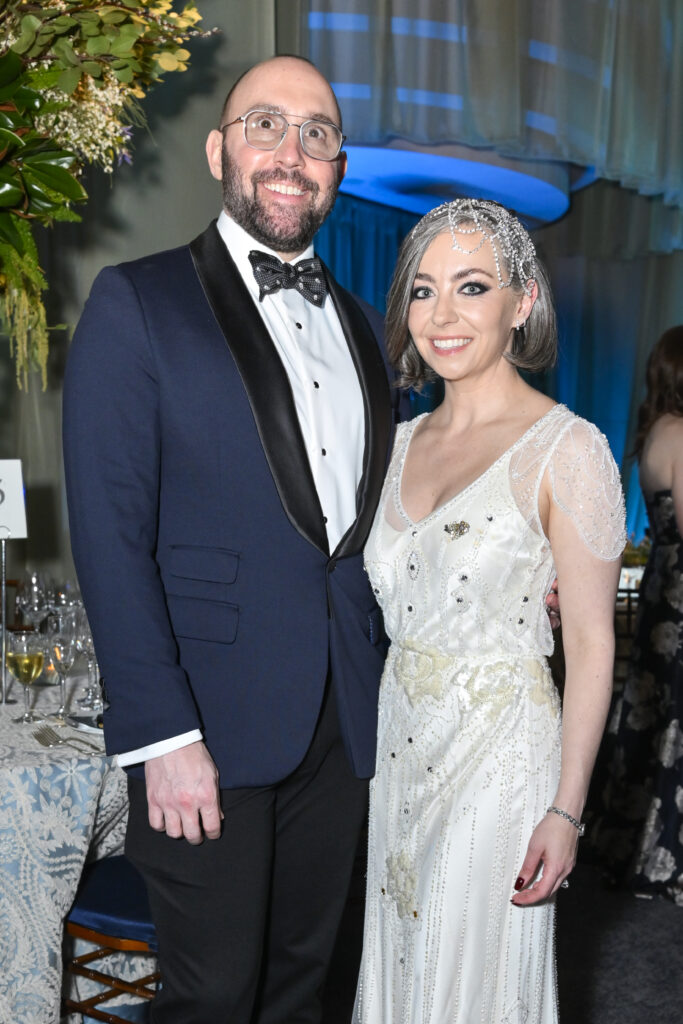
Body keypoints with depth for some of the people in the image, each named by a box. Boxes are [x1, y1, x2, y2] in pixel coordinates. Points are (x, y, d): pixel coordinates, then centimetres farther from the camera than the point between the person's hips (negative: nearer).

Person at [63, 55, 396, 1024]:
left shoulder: (354, 322, 13)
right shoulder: (137, 303, -6)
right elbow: (110, 535, -12)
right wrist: (161, 735, -16)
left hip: (345, 722, 6)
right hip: (210, 727, -5)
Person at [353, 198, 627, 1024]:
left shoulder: (567, 450, -13)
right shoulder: (404, 441, 6)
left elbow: (591, 644, -13)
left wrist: (566, 810, -14)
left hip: (500, 746, -6)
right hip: (399, 738, 6)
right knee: (400, 955, 18)